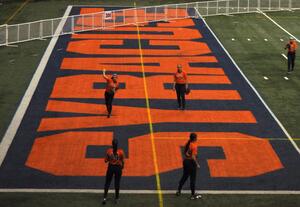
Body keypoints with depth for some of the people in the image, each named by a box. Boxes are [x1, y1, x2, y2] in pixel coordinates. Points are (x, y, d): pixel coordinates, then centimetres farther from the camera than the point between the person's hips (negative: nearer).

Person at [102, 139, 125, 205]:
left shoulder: (109, 151, -12)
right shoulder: (121, 151, -14)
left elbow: (106, 160, -5)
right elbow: (122, 162, -7)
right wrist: (122, 166, 13)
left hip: (111, 167, 0)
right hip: (118, 168, 0)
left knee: (107, 183, 11)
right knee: (117, 183, 11)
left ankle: (105, 198, 4)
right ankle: (116, 198, 20)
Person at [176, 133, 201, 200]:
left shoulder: (187, 144, 3)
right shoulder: (194, 146, -20)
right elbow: (193, 157, -23)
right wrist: (197, 164, -15)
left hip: (185, 161, 8)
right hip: (191, 162, -8)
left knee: (184, 176, 22)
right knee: (192, 178, 2)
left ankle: (179, 191, 28)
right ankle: (193, 195, 8)